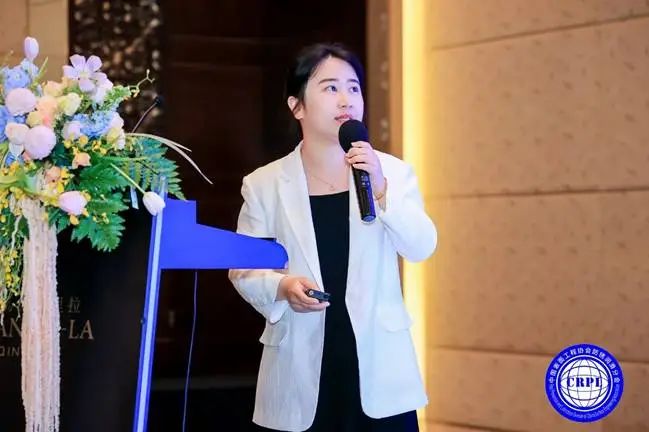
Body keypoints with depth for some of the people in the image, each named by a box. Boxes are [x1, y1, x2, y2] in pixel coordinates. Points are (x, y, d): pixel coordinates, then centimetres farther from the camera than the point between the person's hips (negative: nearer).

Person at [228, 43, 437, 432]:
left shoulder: (392, 172, 4)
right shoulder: (264, 184, 2)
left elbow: (422, 248, -6)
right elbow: (243, 270, 6)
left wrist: (381, 190, -20)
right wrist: (281, 287, -14)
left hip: (378, 362, 0)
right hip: (301, 367, 0)